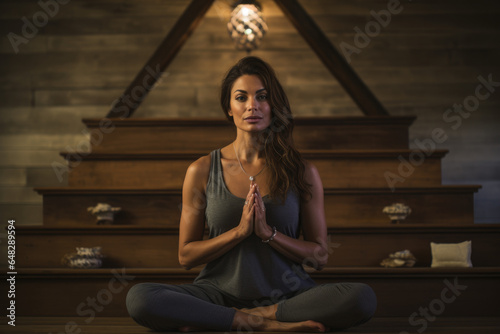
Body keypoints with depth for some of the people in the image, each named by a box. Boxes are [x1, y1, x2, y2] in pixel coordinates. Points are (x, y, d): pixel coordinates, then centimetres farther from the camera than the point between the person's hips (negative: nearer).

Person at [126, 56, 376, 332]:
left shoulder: (303, 172, 4)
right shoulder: (201, 171, 3)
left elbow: (320, 256, 4)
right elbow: (186, 256, 3)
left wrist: (268, 233, -12)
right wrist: (240, 231, -11)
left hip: (287, 294, 0)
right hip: (221, 294, 0)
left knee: (362, 298, -28)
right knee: (139, 298, -27)